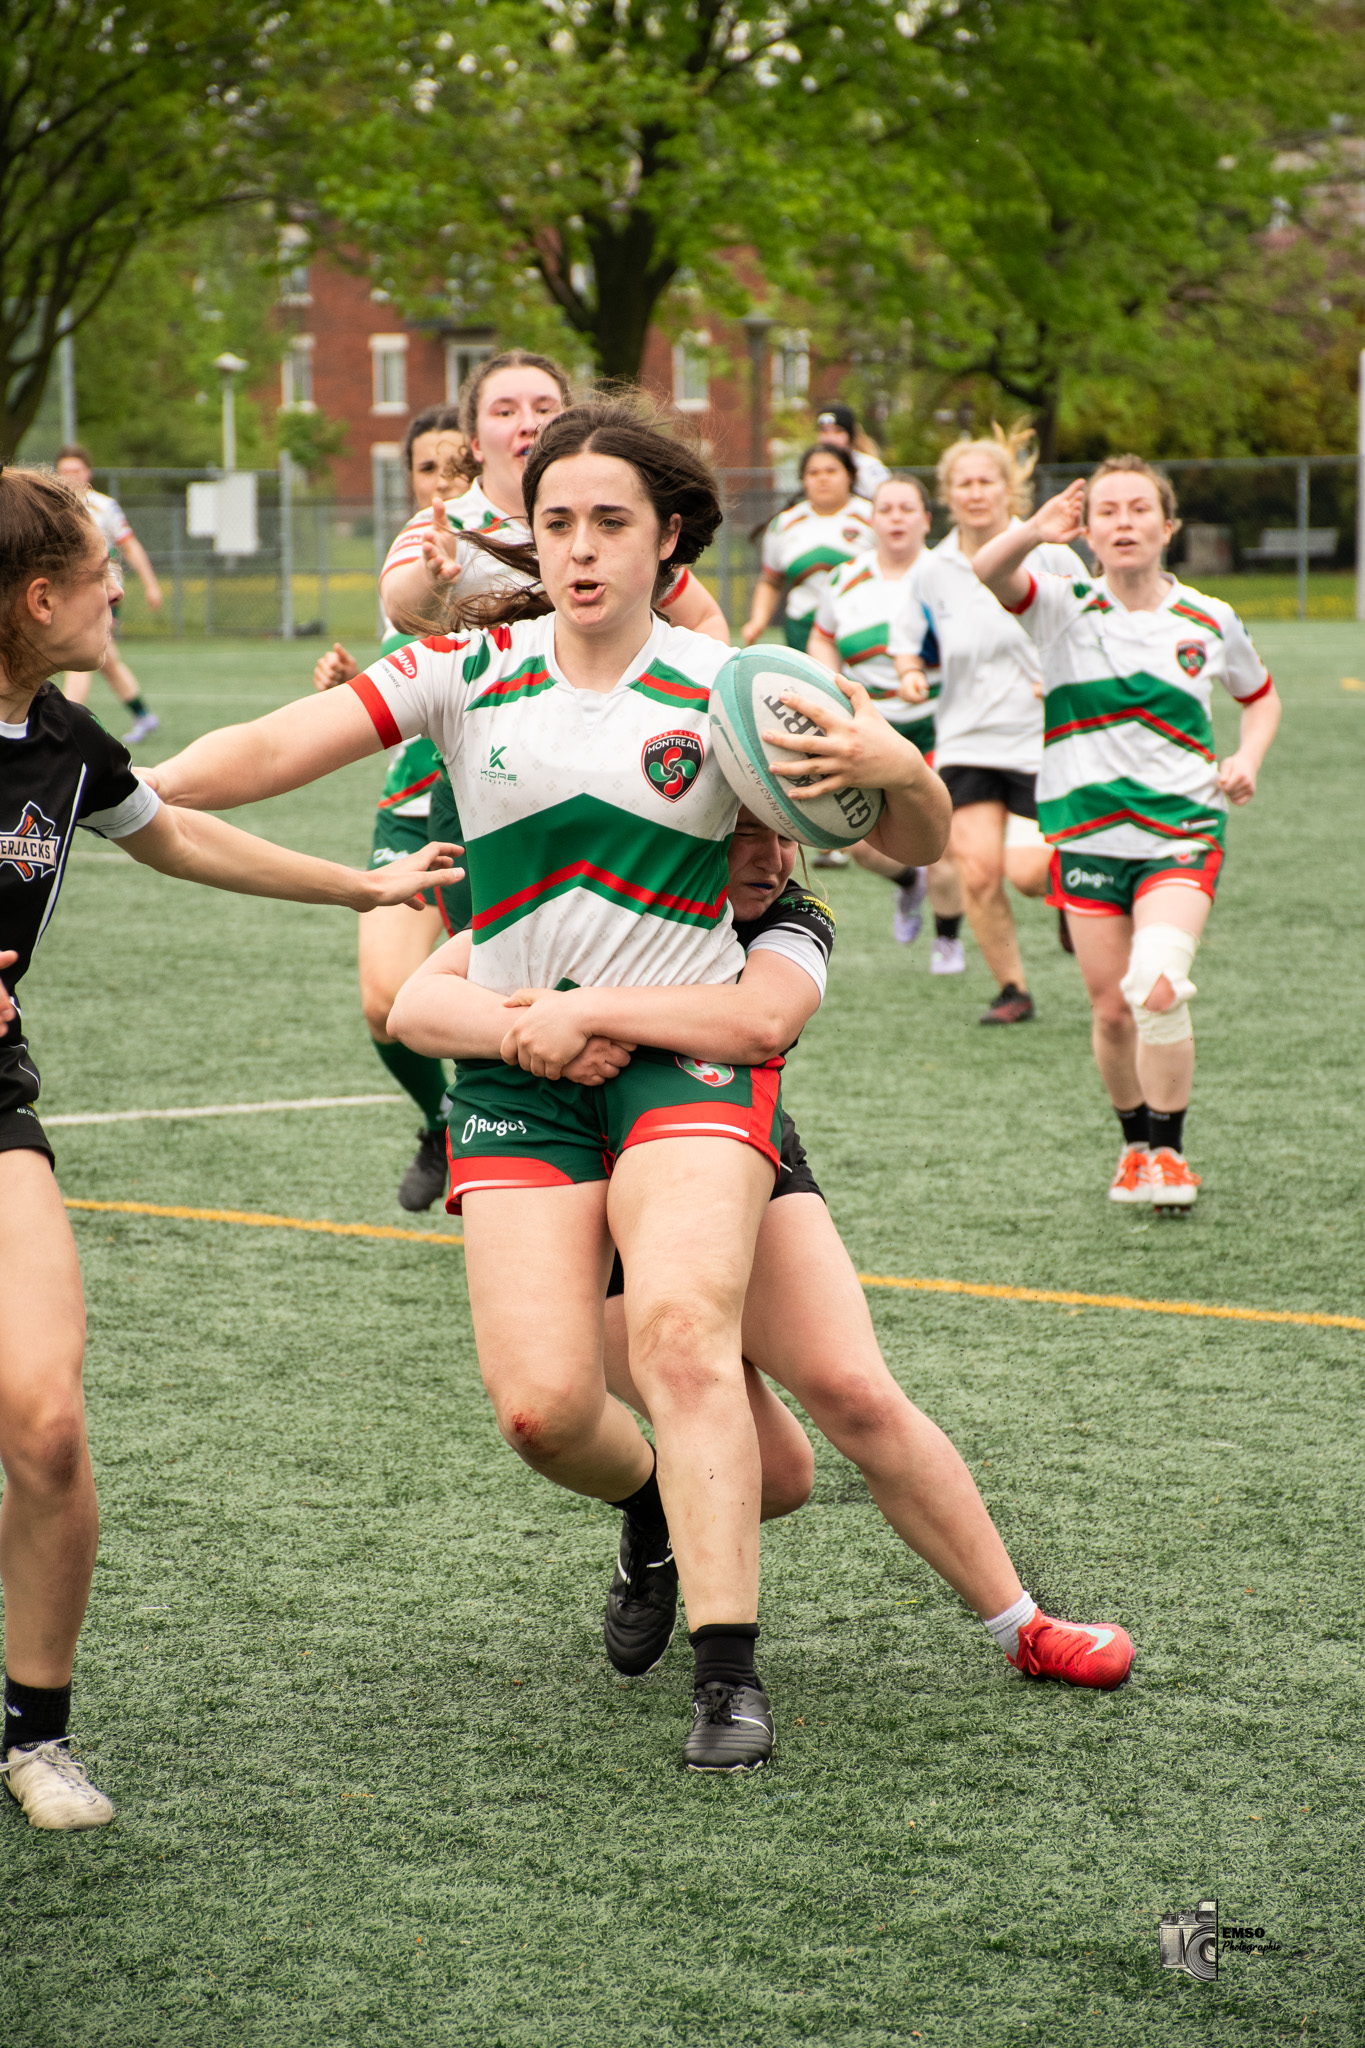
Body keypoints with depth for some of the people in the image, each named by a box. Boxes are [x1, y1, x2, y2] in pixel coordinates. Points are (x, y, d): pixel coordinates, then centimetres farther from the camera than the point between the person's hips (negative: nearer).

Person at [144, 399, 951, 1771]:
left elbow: (916, 844, 6)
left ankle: (729, 1678, -25)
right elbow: (275, 750, -5)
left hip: (688, 1051, -2)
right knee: (542, 1403, -11)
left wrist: (893, 764, -16)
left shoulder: (727, 687, 2)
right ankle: (658, 1513, 25)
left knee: (680, 1334, -27)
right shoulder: (469, 671, 5)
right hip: (515, 1067, 2)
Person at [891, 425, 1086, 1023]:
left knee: (1025, 871, -13)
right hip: (966, 742, 2)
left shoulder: (1048, 556, -4)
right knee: (977, 871, -10)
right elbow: (907, 642, 14)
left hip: (1044, 741, -2)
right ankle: (1012, 989, 7)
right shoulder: (931, 572, 3)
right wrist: (909, 673, -7)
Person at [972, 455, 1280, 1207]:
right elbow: (984, 577, -24)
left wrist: (1247, 759, 1)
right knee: (1112, 1010, 4)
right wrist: (1030, 534, -44)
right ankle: (1135, 1146, 29)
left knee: (1159, 986, -22)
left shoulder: (1211, 622, 3)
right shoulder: (1063, 606, -3)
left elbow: (1260, 696, 21)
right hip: (1086, 834, 1)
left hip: (1182, 834, -1)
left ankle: (1169, 1152, -5)